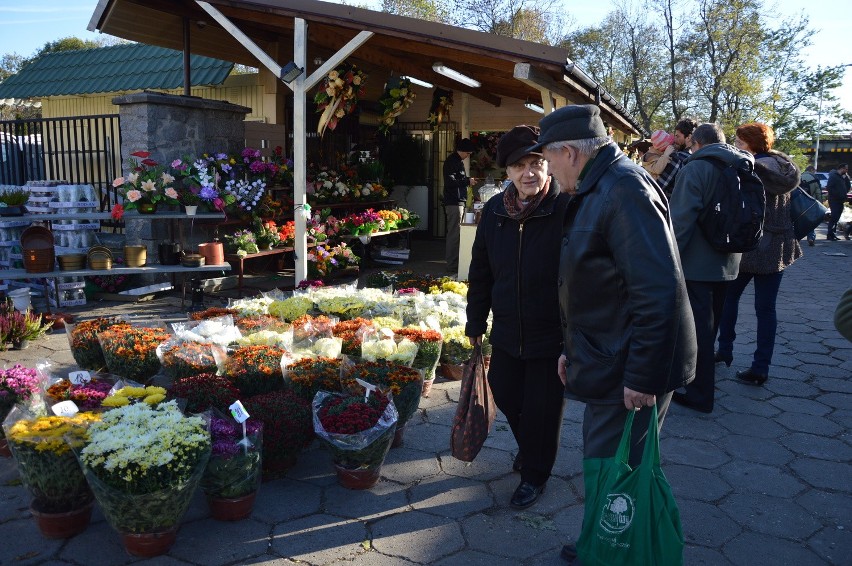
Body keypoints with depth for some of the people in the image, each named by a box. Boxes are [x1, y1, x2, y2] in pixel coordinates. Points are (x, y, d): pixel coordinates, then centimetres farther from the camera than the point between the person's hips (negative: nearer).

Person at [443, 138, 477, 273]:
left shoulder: (459, 161, 20)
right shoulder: (452, 161, -12)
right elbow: (450, 182, -21)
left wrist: (468, 180, 13)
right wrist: (468, 181, -16)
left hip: (459, 201, 10)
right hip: (454, 202, -10)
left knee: (455, 233, 12)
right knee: (454, 233, -8)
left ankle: (454, 262, 19)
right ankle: (452, 265, -5)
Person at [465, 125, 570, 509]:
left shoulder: (567, 210, -16)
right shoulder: (495, 211, 0)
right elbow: (480, 272, 8)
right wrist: (476, 321, 11)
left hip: (552, 335, -5)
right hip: (507, 331, 5)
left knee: (542, 407, 9)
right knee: (504, 393, 19)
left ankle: (534, 474, 33)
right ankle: (527, 446, 50)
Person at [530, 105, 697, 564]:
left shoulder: (625, 189, -20)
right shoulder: (595, 191, 13)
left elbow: (658, 293, -26)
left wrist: (642, 378, -24)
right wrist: (574, 349, 20)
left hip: (629, 375, -10)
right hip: (606, 364, 10)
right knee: (600, 465, 22)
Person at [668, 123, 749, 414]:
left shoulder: (694, 169, -13)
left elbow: (681, 219, -21)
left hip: (696, 263, -7)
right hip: (727, 262, 8)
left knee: (698, 327, -1)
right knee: (710, 323, 21)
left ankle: (699, 394, 6)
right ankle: (700, 378, 38)